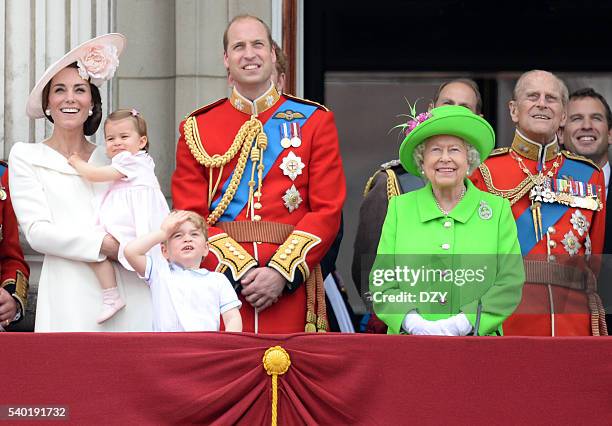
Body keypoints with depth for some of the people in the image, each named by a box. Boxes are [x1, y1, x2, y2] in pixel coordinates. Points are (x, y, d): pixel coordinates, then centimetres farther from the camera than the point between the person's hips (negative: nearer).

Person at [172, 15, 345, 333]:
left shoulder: (315, 121, 8)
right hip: (219, 280, 0)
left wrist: (281, 272, -11)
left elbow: (327, 210, 1)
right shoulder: (196, 129, 9)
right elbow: (189, 216, 2)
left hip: (290, 285, 0)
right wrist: (239, 271, -12)